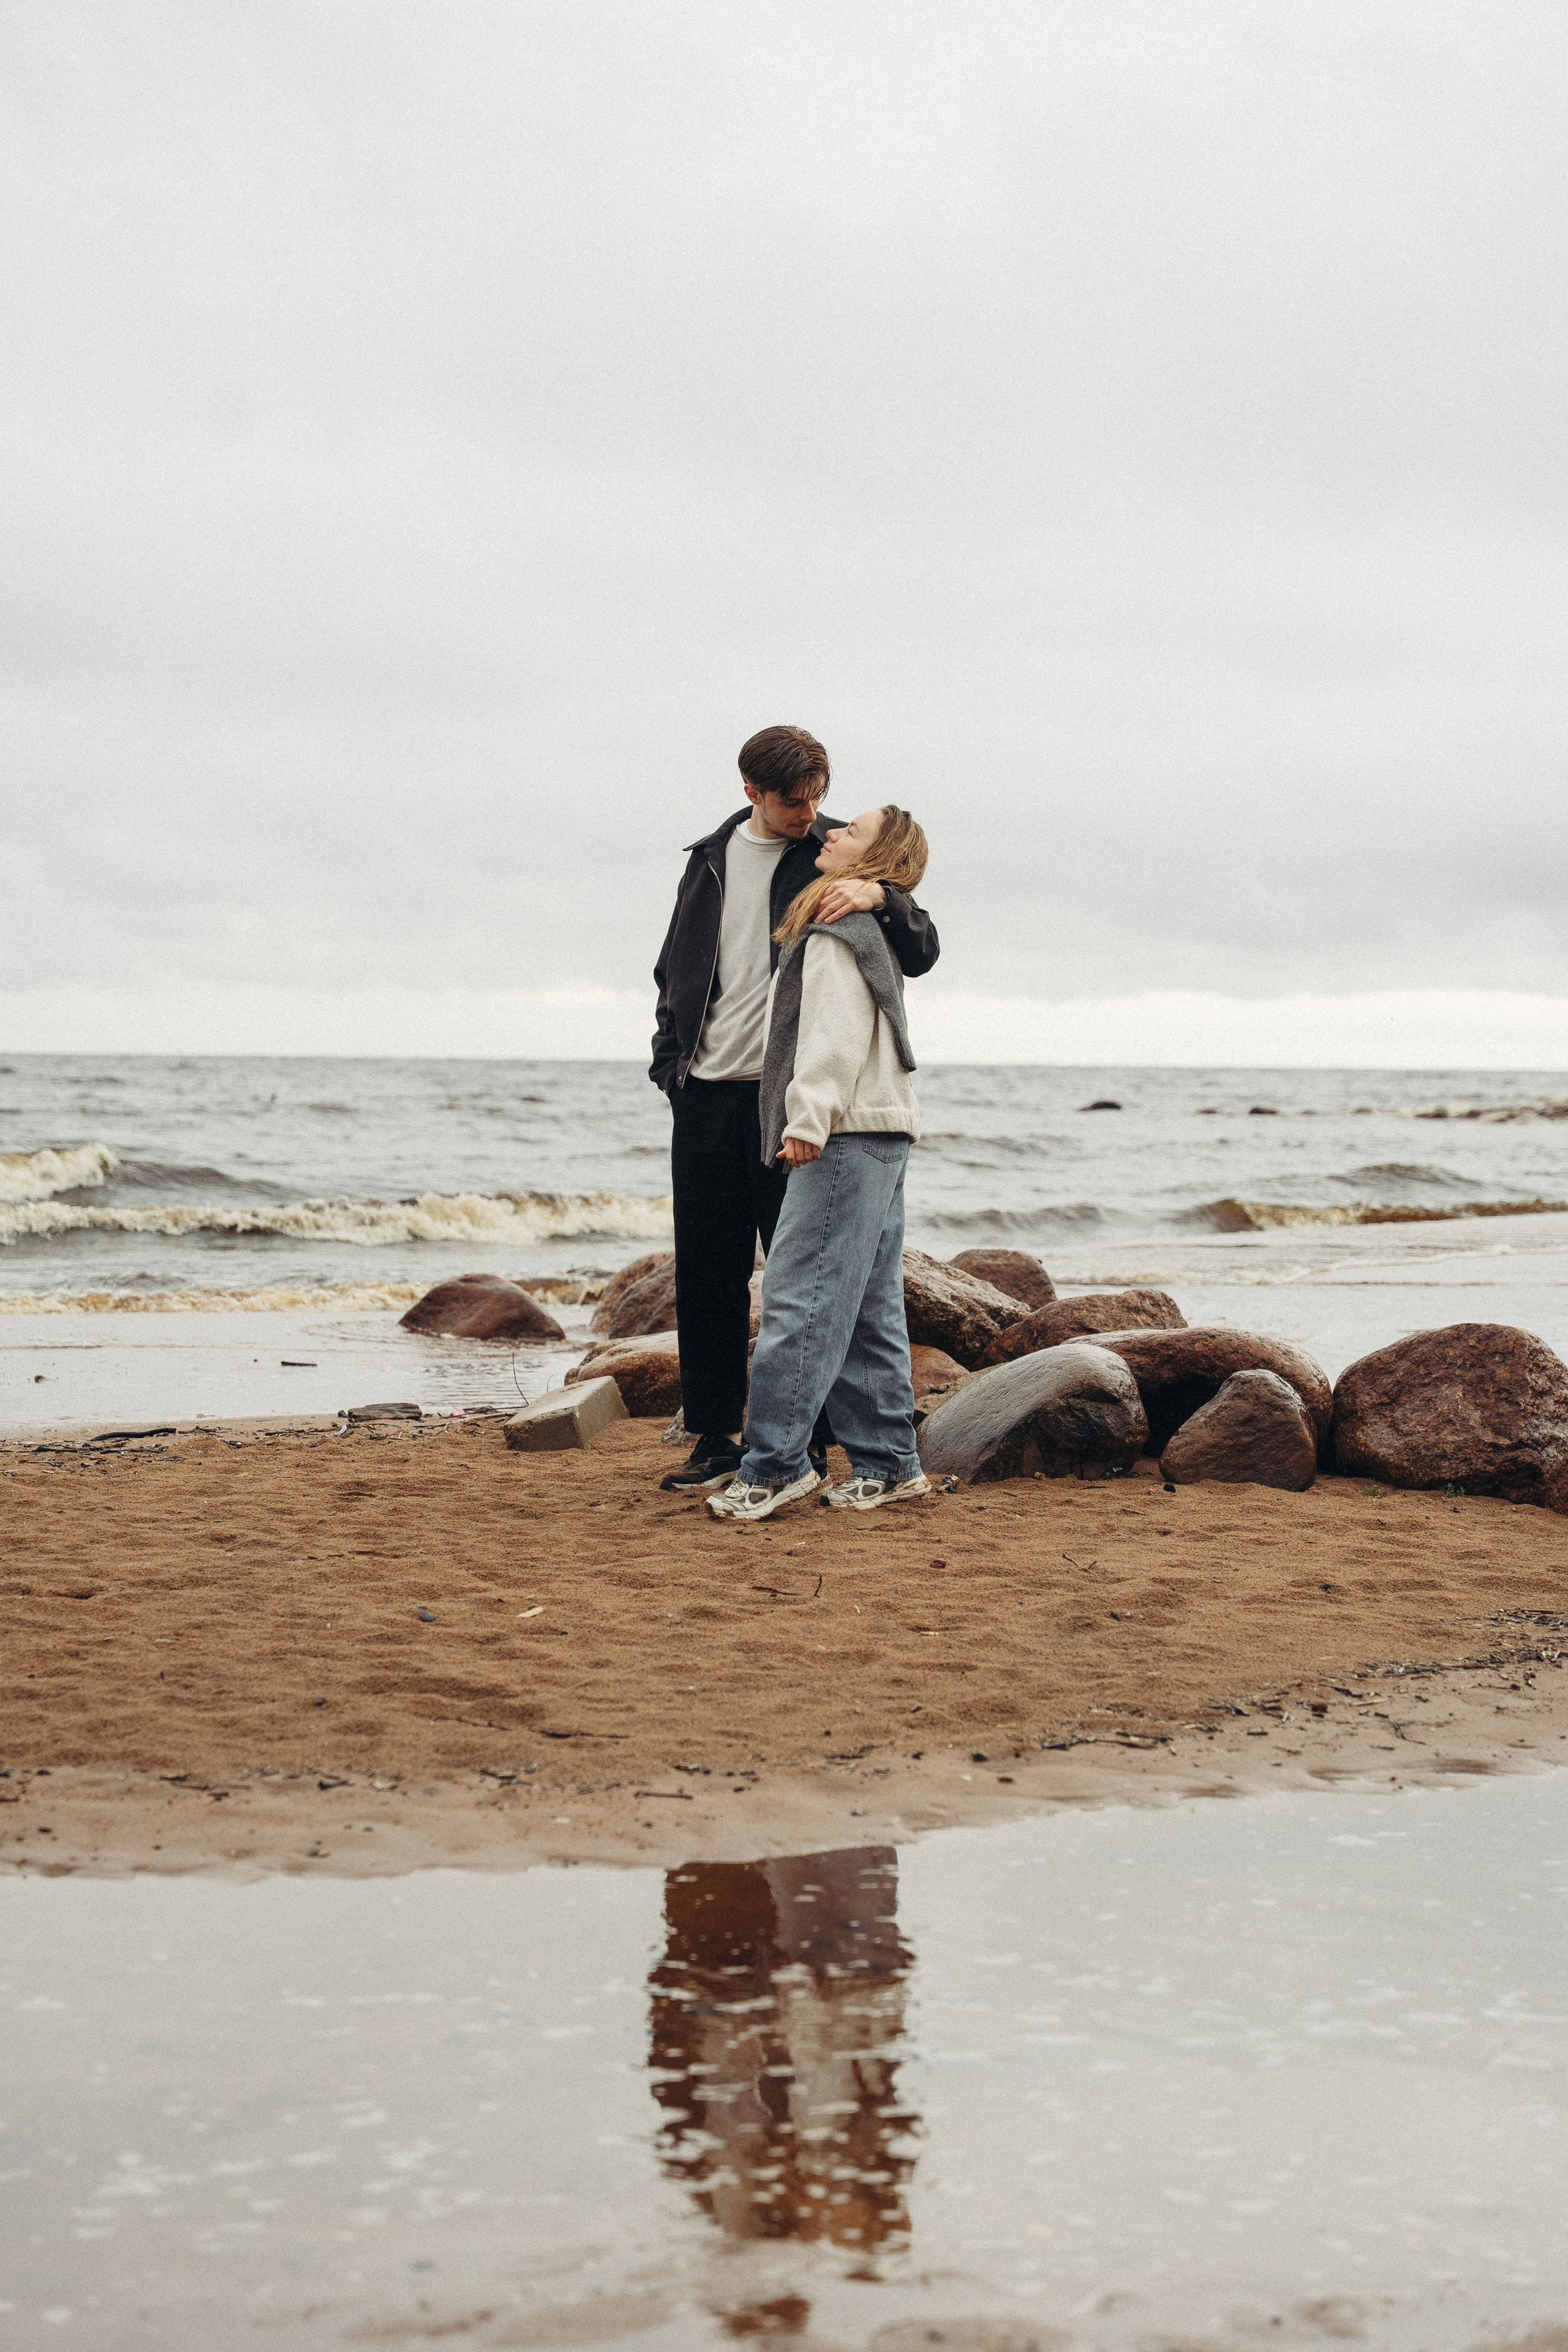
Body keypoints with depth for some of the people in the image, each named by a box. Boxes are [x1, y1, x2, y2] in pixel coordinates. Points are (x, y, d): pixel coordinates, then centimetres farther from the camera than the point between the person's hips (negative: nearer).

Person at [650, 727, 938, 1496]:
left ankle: (799, 1448, 4)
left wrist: (882, 897, -22)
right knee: (706, 1273, 5)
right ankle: (716, 1439, 14)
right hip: (708, 1094, 4)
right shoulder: (713, 857, 13)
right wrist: (670, 1060, 11)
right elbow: (676, 970, 22)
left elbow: (921, 953, -4)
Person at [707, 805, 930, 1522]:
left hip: (847, 1137, -10)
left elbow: (834, 1034, -18)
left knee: (798, 1297, -12)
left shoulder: (837, 931, -8)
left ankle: (774, 1464, -13)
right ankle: (888, 1463, 12)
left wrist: (808, 1120, -24)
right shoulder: (867, 927, 22)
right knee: (869, 1308, 10)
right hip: (881, 1136, 10)